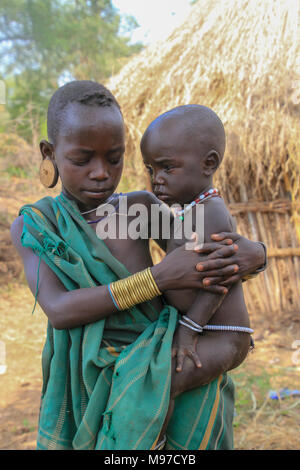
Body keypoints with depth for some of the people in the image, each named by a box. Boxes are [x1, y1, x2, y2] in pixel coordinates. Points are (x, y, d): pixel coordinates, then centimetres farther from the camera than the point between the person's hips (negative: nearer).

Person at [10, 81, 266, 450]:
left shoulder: (140, 207, -4)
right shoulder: (32, 226, -7)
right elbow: (58, 310, -21)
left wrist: (251, 253, -18)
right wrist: (159, 278, -29)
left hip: (151, 381, 2)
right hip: (85, 388, -1)